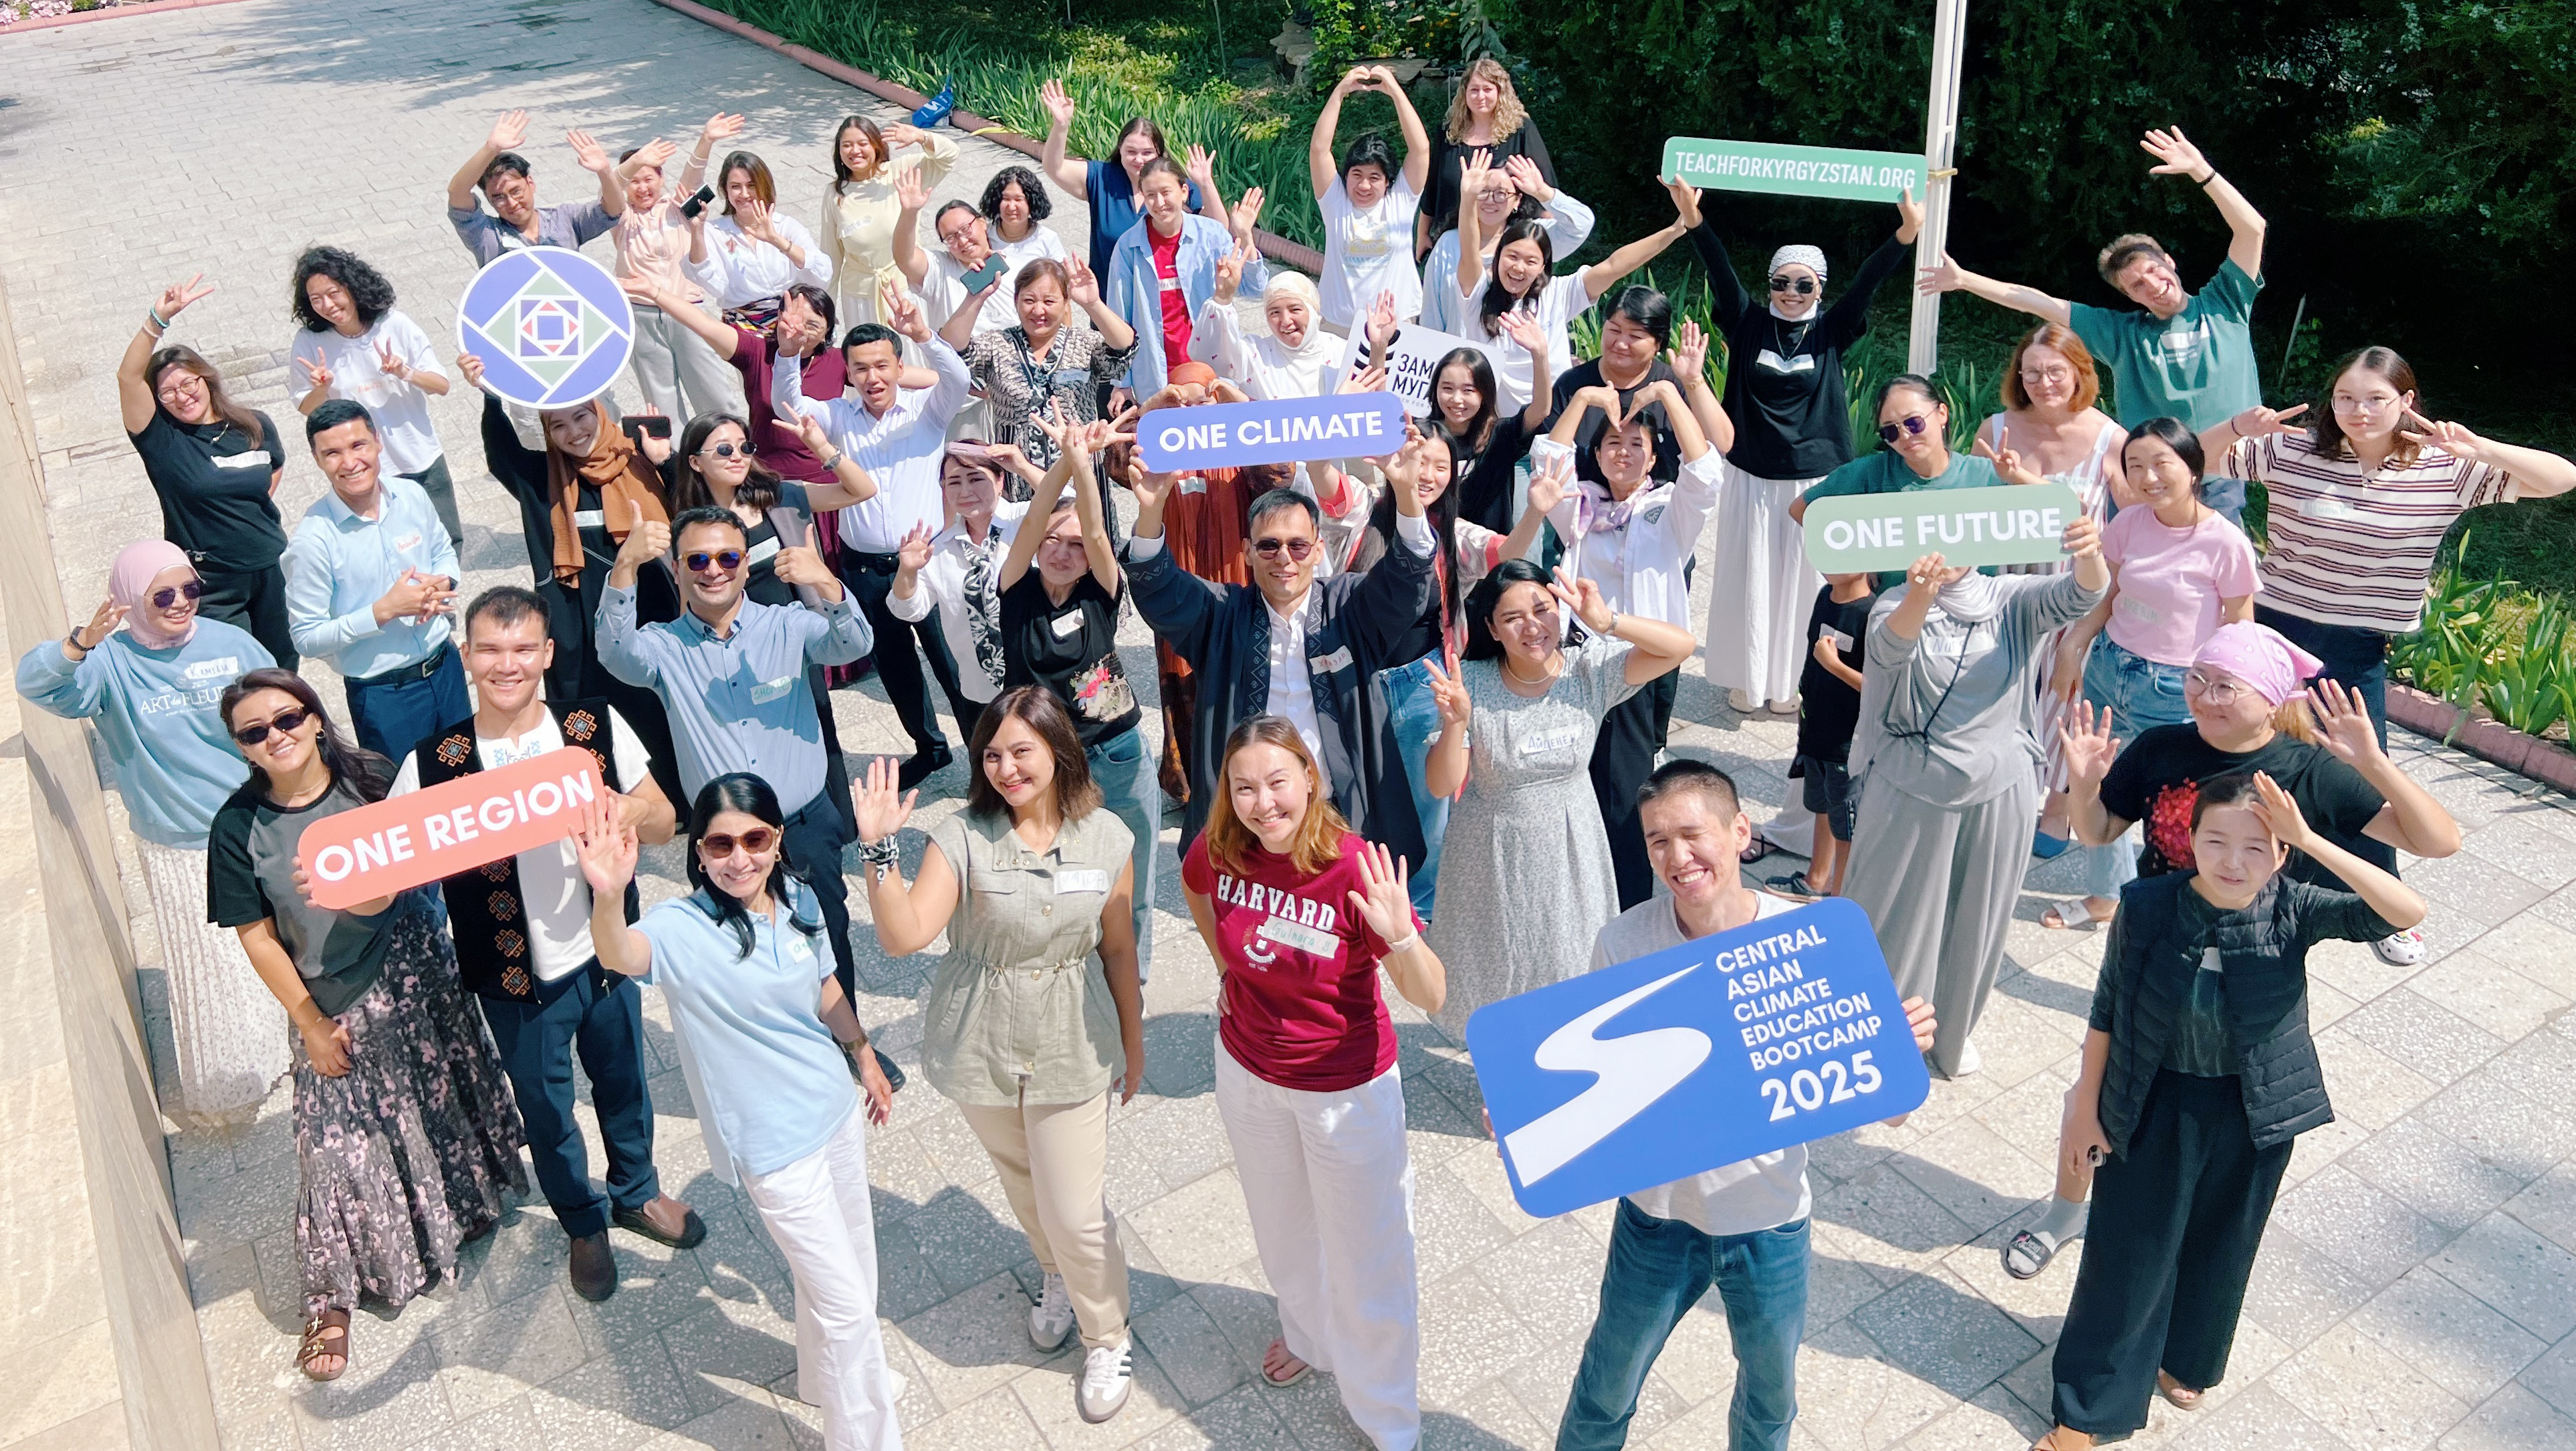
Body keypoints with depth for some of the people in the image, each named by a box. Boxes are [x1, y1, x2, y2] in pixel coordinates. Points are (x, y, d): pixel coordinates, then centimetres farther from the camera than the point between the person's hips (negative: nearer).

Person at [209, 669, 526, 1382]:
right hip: (332, 1002, -1)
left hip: (414, 976, 1)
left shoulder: (372, 780, -11)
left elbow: (389, 889, -16)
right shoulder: (238, 827, -11)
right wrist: (310, 1021, -7)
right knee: (338, 1144, 3)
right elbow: (257, 935, -7)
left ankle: (465, 1203, 44)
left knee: (445, 1097, 17)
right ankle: (333, 1297, 17)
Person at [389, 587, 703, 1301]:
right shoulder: (434, 763, -15)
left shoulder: (596, 726, -11)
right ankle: (583, 1224, 46)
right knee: (547, 1111, 19)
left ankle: (637, 1192, 52)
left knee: (624, 1083, 23)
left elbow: (665, 824, -5)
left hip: (606, 955, 2)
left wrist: (632, 810, -28)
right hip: (517, 976, -1)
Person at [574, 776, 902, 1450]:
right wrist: (609, 896, -66)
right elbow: (620, 955, -46)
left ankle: (831, 1377, 54)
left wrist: (865, 1055, 21)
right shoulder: (684, 929, -23)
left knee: (852, 1264, 26)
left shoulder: (797, 900, -7)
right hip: (774, 1143, -6)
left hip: (837, 1107, 6)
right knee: (846, 1299, 4)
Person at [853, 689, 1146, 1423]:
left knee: (1075, 1211, 2)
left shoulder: (1106, 837, -9)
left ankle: (1107, 1337, 29)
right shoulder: (963, 838, -15)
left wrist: (1133, 1045, 8)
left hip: (1072, 1051, -1)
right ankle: (1057, 1277, 55)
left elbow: (1118, 950, 1)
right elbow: (904, 936, -25)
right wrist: (878, 848, -36)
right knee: (1023, 1184, 24)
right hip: (981, 1051, 1)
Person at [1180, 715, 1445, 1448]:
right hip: (1248, 1071, 5)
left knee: (1365, 1249, 12)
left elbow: (1431, 997, -28)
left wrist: (1400, 935, -47)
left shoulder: (1356, 867, -30)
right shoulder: (1220, 850, -17)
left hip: (1346, 1088, -4)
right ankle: (1308, 1333, 59)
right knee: (1281, 1223, 29)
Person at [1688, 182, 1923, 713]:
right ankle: (1745, 679, 21)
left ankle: (1788, 681, 22)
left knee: (1800, 582, 8)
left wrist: (1906, 234, -26)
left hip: (1813, 478, 0)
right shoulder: (1748, 324, -1)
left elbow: (1868, 282, -11)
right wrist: (1696, 218, -27)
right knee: (1749, 580, 7)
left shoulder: (1831, 332, 0)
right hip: (1751, 476, 0)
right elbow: (1721, 271, -13)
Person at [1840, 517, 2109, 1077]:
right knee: (1894, 917, 10)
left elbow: (2081, 594, -22)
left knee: (1975, 922, 18)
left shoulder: (2012, 601, -4)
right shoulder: (1898, 604, -10)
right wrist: (1920, 598, -56)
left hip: (1998, 794, 2)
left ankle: (1953, 1031, 41)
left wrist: (2091, 554, -46)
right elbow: (1888, 648, -33)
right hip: (1911, 792, -2)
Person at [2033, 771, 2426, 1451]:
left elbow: (2407, 911, -33)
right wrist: (2087, 1108, -2)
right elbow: (2107, 1009, -8)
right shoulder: (2147, 908, -20)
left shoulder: (2294, 911, -18)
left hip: (2255, 1118, 2)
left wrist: (2312, 842, -39)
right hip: (2155, 1111, -1)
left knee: (2220, 1248, 23)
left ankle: (2184, 1360, 52)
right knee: (2127, 1255, 11)